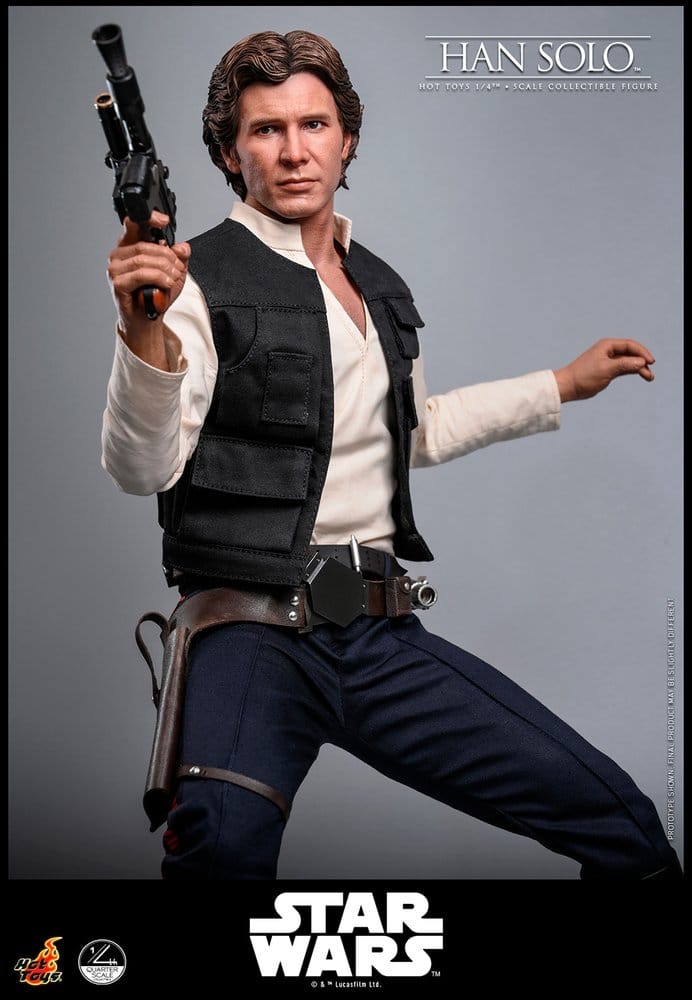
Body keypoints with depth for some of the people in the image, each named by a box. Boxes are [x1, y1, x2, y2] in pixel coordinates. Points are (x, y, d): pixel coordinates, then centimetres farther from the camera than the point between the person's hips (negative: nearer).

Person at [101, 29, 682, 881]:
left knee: (625, 829, -1)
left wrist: (566, 384, 37)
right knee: (224, 840, -36)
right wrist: (144, 329, -31)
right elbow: (141, 470, -14)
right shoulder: (203, 279, -4)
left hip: (384, 636, 6)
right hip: (254, 630, -5)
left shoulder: (381, 290, 16)